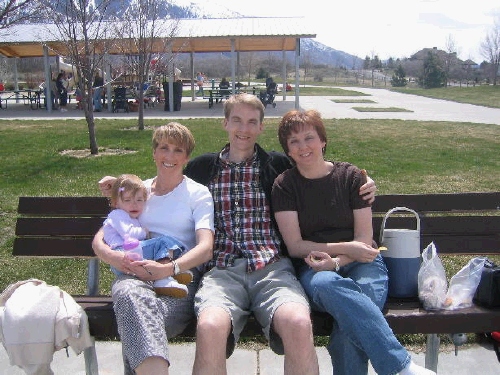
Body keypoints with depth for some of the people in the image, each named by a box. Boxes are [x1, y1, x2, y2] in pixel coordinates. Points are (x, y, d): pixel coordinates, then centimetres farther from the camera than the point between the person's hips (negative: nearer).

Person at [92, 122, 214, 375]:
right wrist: (112, 256, -9)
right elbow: (99, 240, 17)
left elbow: (206, 248, 1)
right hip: (134, 274, 2)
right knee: (129, 294, -39)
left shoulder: (198, 194, 16)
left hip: (180, 274, -2)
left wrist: (169, 268, -19)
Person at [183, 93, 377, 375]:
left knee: (299, 324, -33)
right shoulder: (202, 167, 20)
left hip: (273, 267, 0)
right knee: (210, 327, -35)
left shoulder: (279, 165, 18)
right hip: (222, 269, 0)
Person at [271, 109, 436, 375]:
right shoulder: (284, 185, 5)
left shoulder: (351, 176, 5)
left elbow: (364, 239, 2)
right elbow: (295, 246, -2)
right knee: (326, 284, -39)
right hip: (314, 267, 0)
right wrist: (345, 248, -11)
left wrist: (337, 261, -17)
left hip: (360, 263, 0)